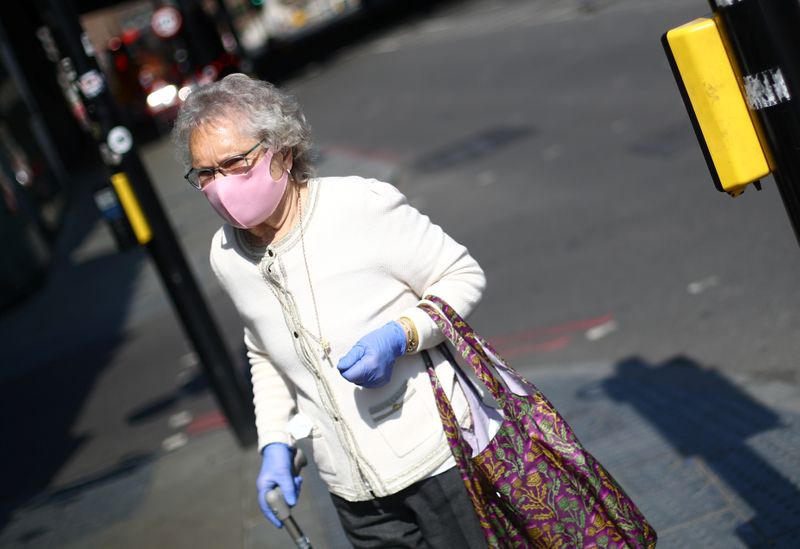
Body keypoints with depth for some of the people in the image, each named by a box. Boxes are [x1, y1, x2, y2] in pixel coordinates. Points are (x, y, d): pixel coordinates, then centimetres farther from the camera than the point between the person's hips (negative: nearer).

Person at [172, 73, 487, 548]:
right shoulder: (226, 256, 1)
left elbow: (464, 276, -7)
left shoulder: (363, 204, -16)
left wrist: (399, 335, -23)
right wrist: (276, 443, 8)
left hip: (440, 455, -4)